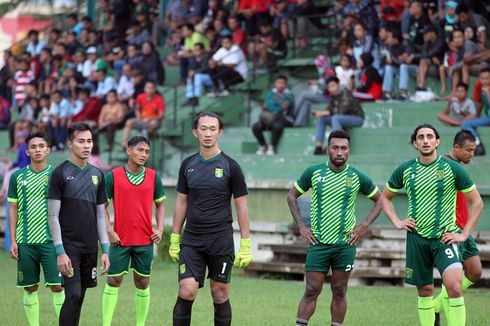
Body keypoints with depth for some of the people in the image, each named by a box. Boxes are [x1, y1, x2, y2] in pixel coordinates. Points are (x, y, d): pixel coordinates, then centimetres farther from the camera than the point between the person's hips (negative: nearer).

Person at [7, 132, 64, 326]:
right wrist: (13, 240, 2)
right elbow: (13, 209, 9)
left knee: (57, 286, -8)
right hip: (25, 242, 2)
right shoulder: (18, 177, 7)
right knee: (30, 288, 6)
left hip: (51, 240, -2)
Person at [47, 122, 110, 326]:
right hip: (69, 246, -5)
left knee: (80, 297, 7)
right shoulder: (60, 173, -5)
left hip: (90, 247, 5)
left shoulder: (97, 175, 11)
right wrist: (60, 252, -14)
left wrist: (105, 250, 9)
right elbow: (53, 216, -8)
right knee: (73, 295, -14)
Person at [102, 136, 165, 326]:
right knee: (113, 281, -1)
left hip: (145, 239, 2)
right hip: (120, 239, -2)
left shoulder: (154, 177, 4)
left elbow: (160, 204, 13)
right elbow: (102, 206, 1)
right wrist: (109, 231, -9)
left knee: (142, 282, 6)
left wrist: (160, 229, 0)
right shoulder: (113, 176, -3)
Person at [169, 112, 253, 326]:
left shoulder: (230, 166, -3)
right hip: (192, 240, 2)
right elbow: (181, 202, 14)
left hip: (221, 241, -2)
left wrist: (245, 245, -4)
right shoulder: (188, 165, 7)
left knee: (220, 295, 3)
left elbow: (241, 206, 0)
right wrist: (174, 239, 11)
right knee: (186, 291, -10)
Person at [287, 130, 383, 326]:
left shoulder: (358, 177, -2)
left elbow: (379, 200, 12)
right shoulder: (314, 172, -2)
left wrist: (364, 226, 1)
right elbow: (292, 196, 10)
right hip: (318, 243, 0)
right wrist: (301, 226, 2)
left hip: (345, 244, 0)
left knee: (339, 292, 6)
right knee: (312, 291, -3)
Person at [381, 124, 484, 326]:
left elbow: (477, 202, 1)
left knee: (454, 286, -21)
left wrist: (465, 234, -4)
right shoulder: (405, 170, 3)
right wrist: (397, 222, 5)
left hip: (445, 237, -3)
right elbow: (385, 197, 19)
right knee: (425, 290, 8)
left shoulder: (452, 168, -5)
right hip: (417, 237, 3)